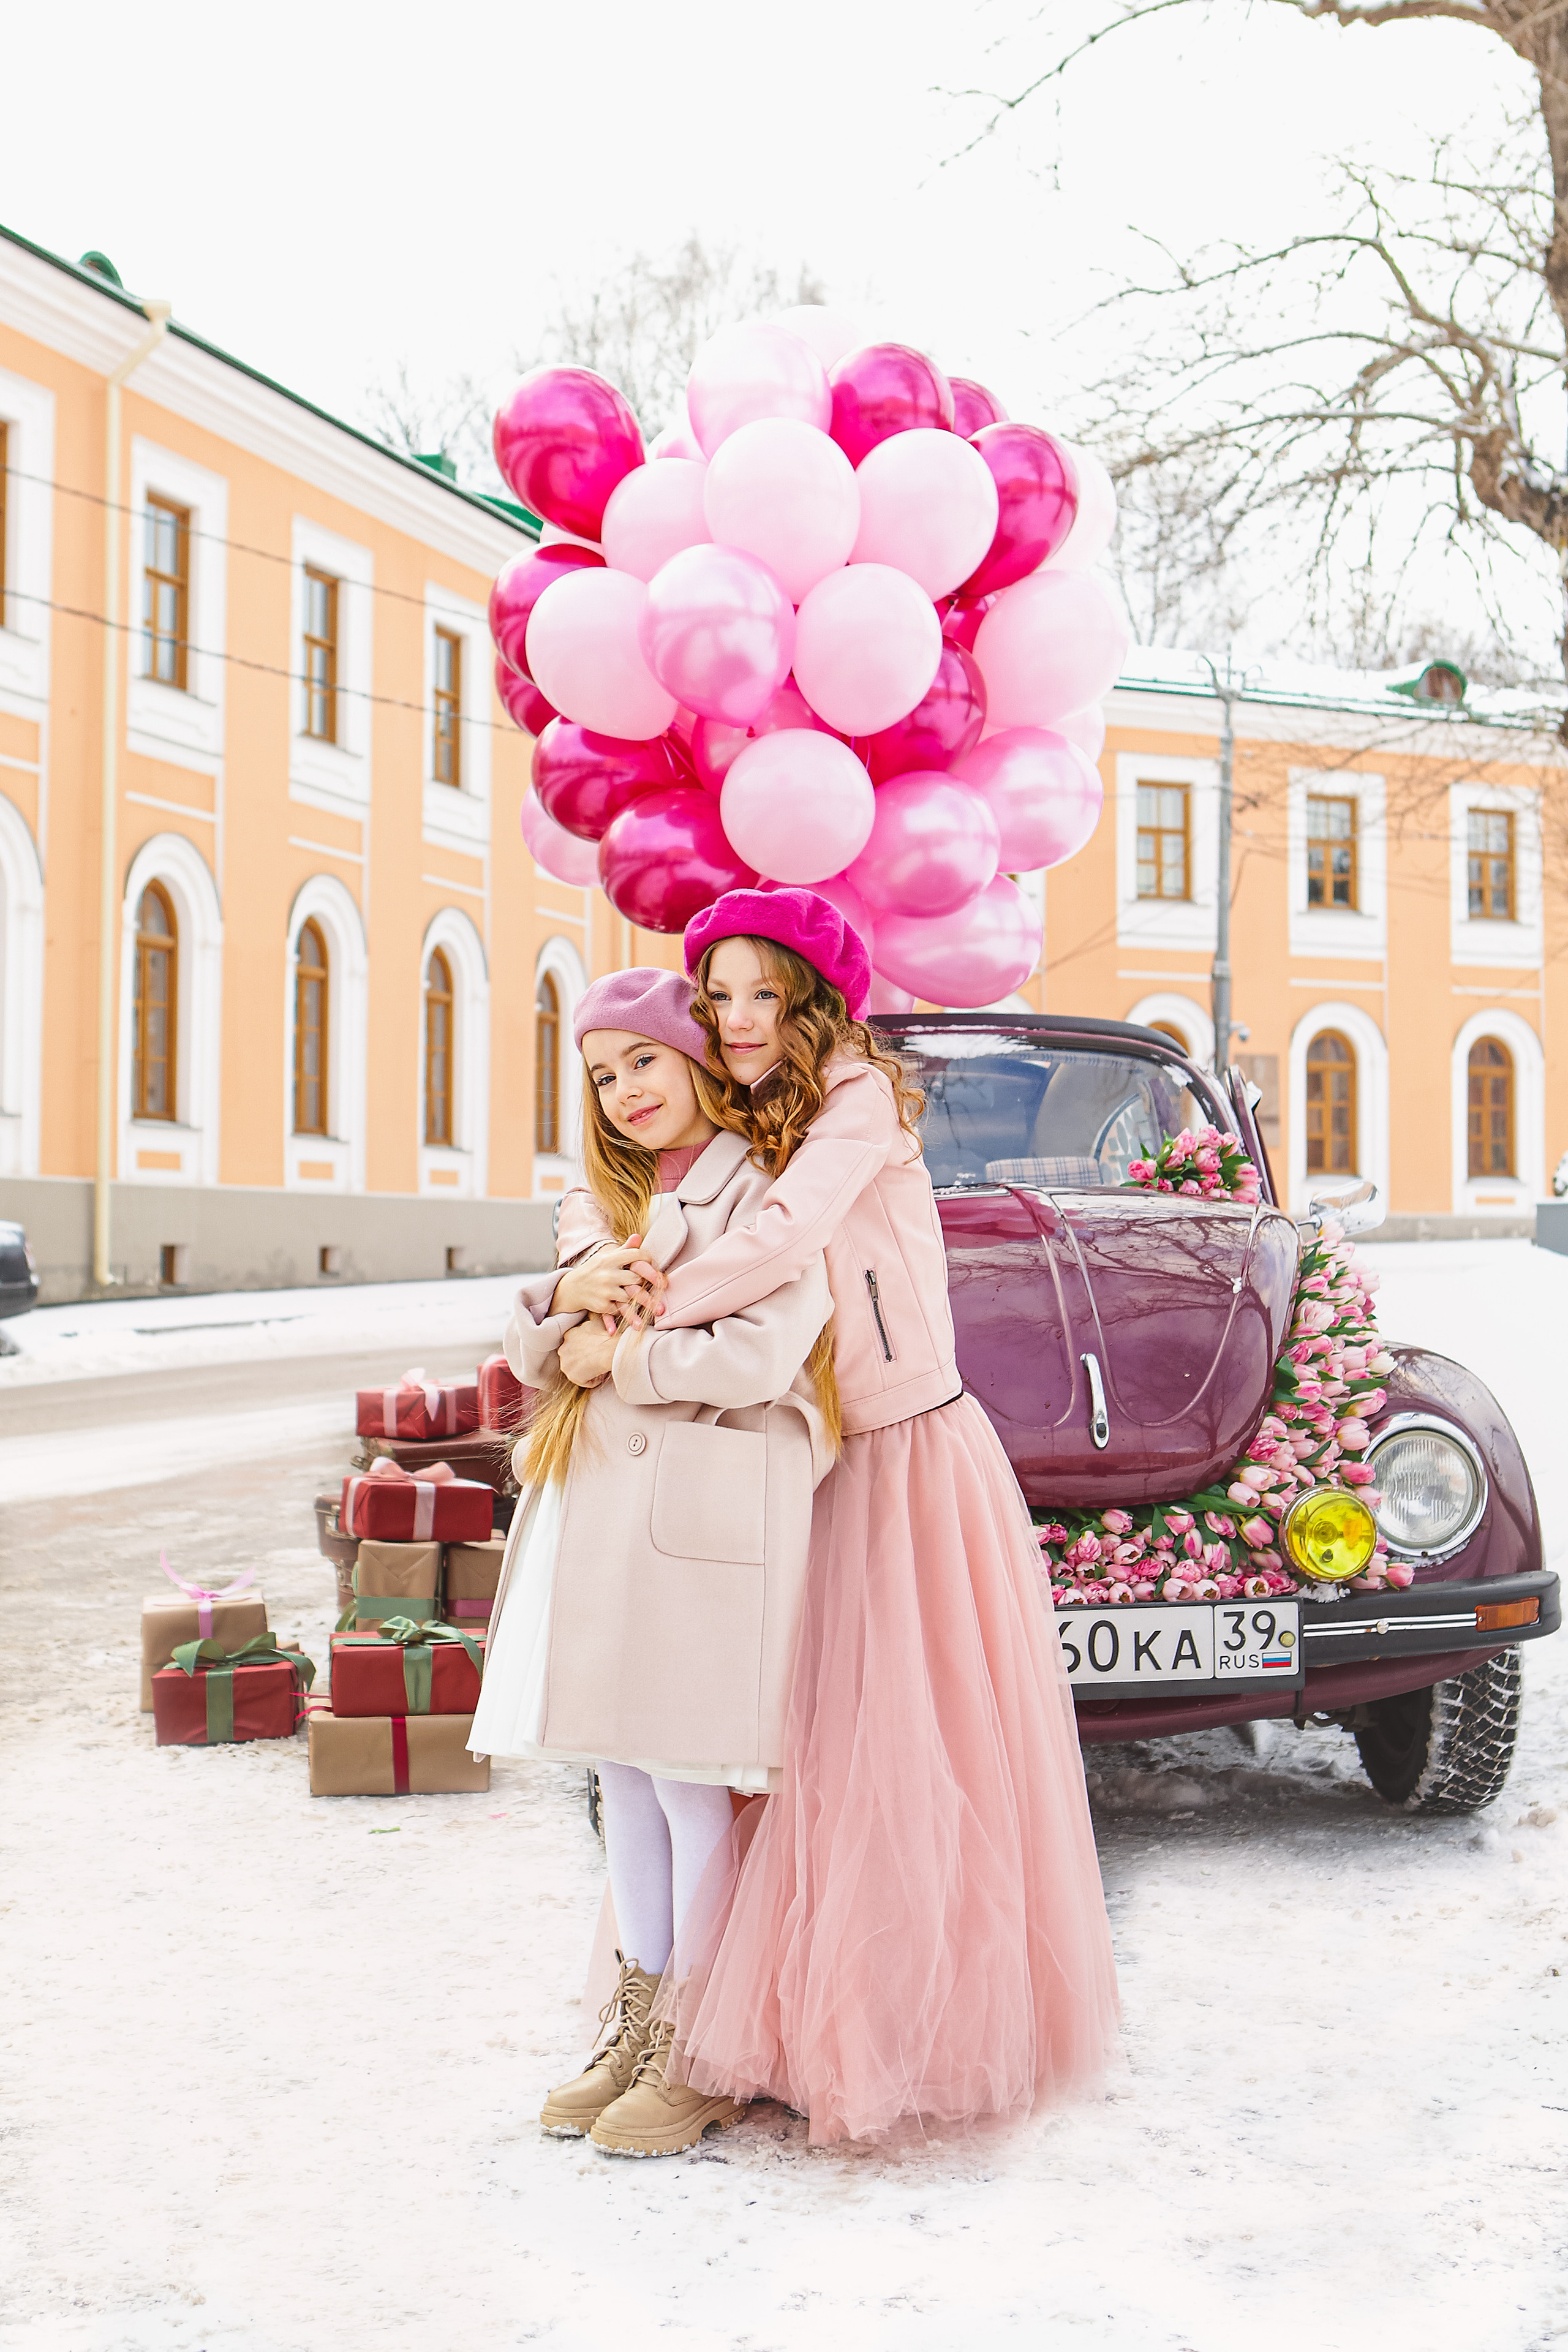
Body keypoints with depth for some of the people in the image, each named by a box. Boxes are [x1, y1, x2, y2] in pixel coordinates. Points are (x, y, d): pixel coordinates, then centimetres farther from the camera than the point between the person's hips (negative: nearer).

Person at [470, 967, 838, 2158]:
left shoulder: (767, 1192, -4)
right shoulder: (623, 1204, 22)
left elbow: (760, 1355, -17)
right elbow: (537, 1349, 20)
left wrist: (620, 1359, -7)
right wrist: (566, 1299, -2)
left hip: (708, 1508, -8)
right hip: (603, 1508, 8)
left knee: (689, 1774, -6)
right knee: (624, 1769, 12)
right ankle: (640, 2024, 23)